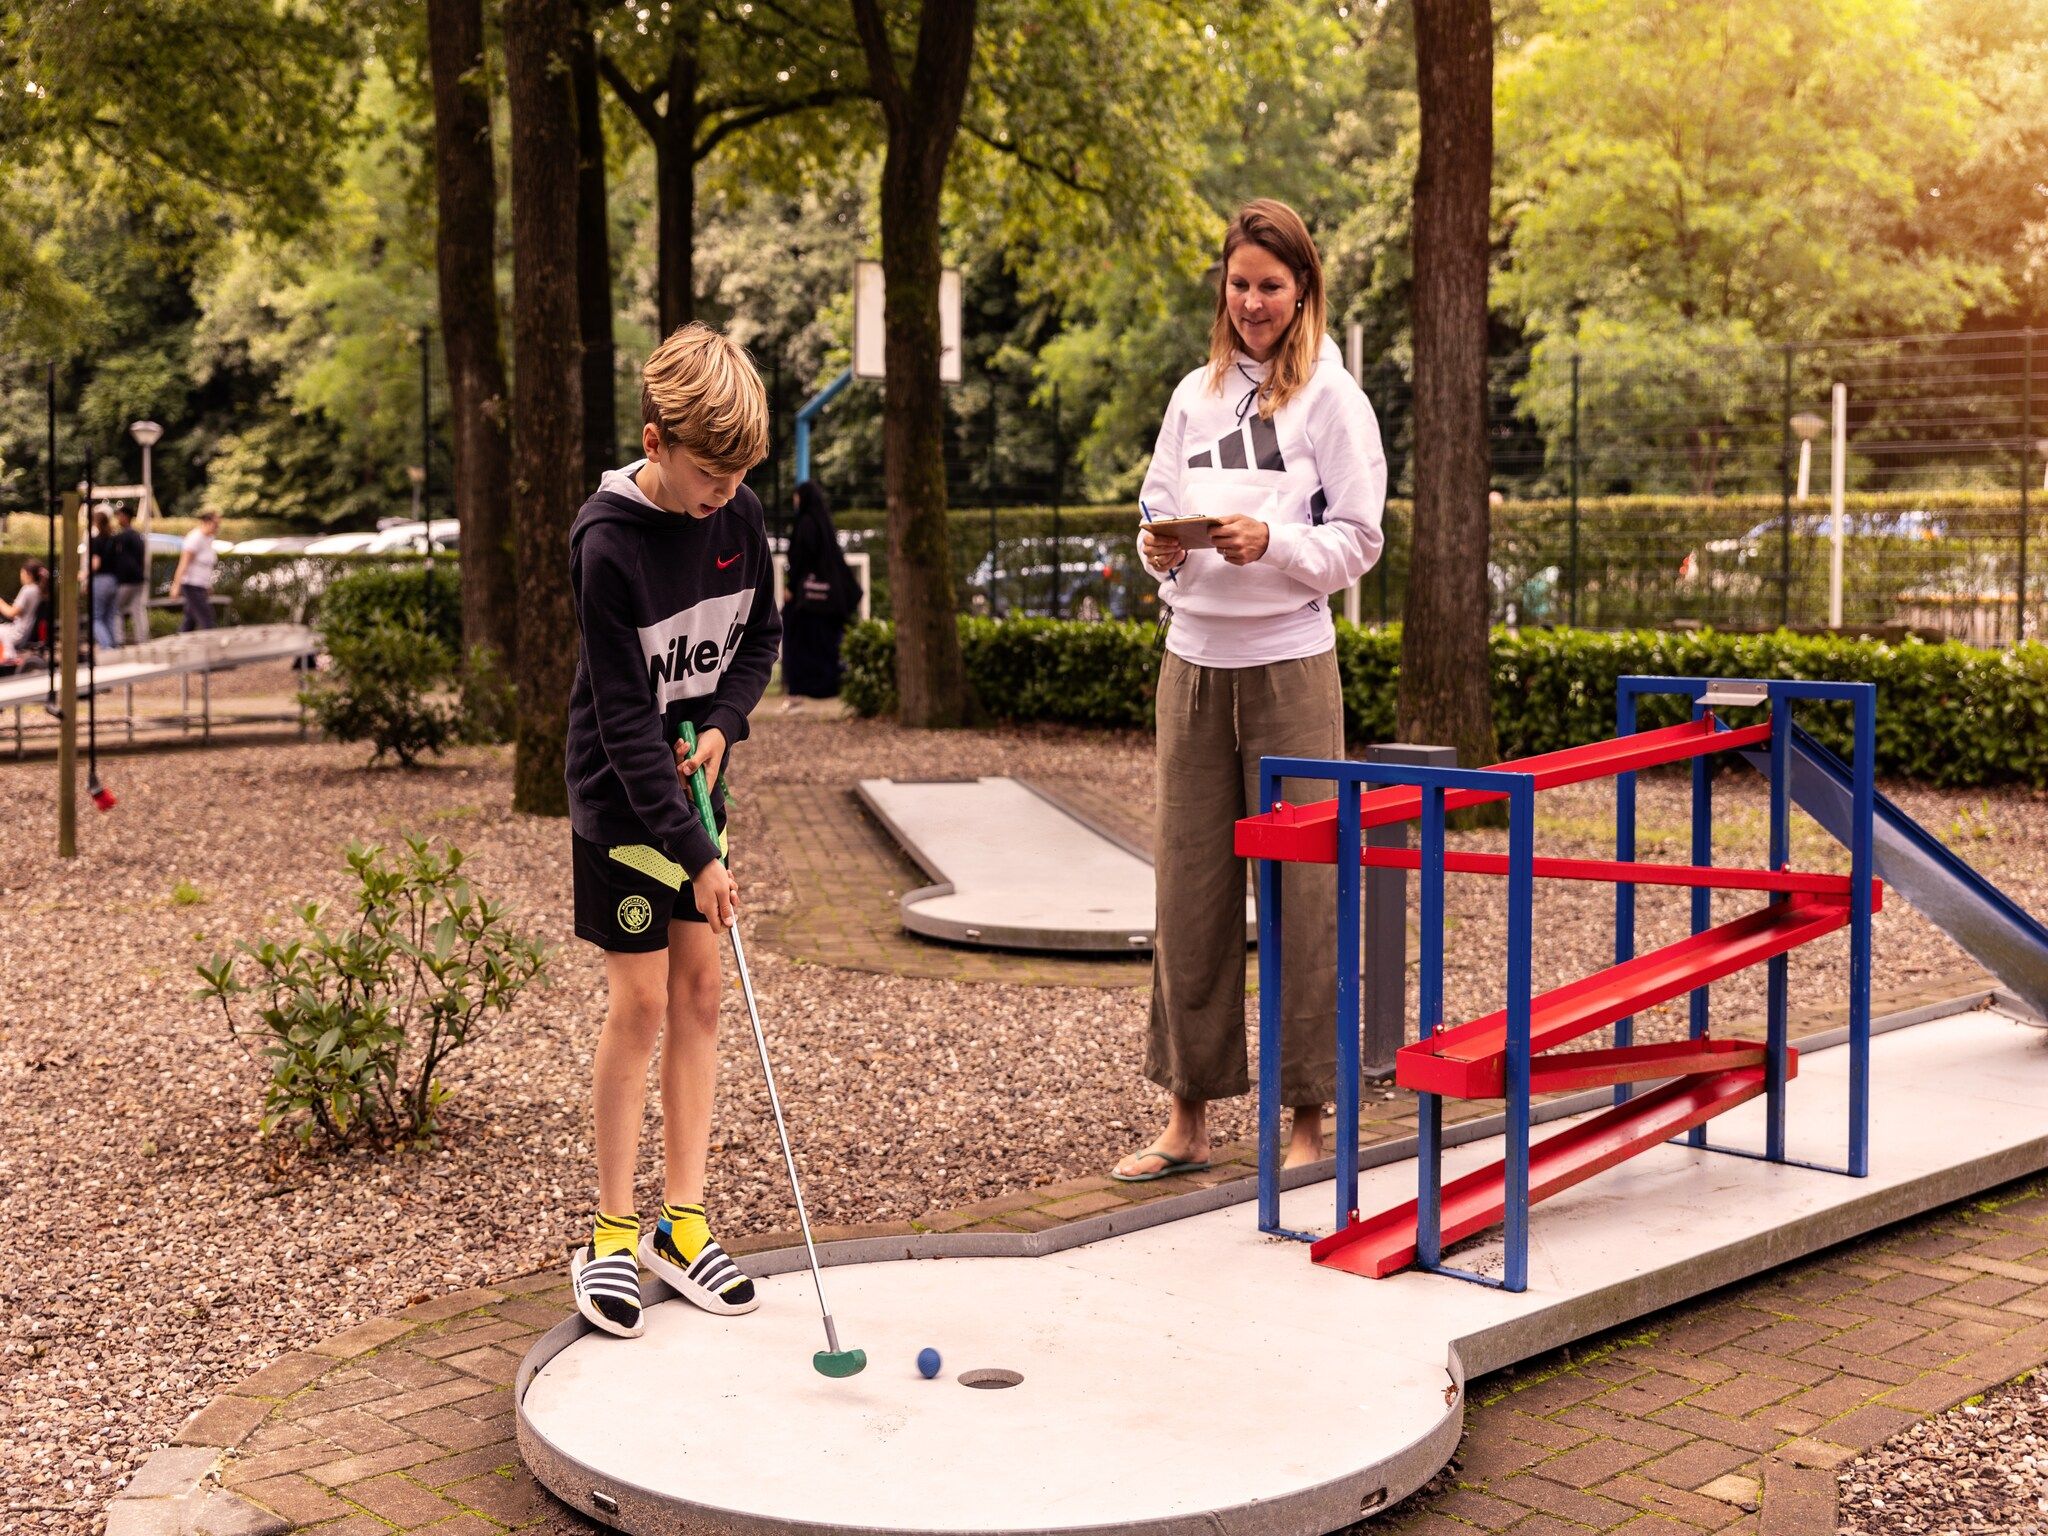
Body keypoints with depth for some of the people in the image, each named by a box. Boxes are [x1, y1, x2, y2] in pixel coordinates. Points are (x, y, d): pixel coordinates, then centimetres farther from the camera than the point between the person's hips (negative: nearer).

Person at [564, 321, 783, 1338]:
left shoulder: (739, 517, -3)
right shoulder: (608, 544, -22)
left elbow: (761, 635, 12)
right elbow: (627, 718, -22)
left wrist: (722, 723, -8)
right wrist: (695, 853, -24)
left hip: (696, 788, 6)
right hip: (622, 802, -6)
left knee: (700, 990, 6)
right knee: (640, 1004, -5)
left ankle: (681, 1221, 15)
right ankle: (612, 1232, 8)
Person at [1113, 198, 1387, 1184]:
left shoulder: (1331, 398, 0)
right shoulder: (1196, 394, 13)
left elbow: (1357, 542, -3)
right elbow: (1156, 509, 14)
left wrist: (1272, 541, -20)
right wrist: (1159, 549, -8)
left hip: (1288, 665, -4)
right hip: (1193, 659, 4)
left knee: (1301, 891, -1)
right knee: (1190, 886, 5)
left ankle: (1309, 1119, 9)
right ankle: (1188, 1115, 14)